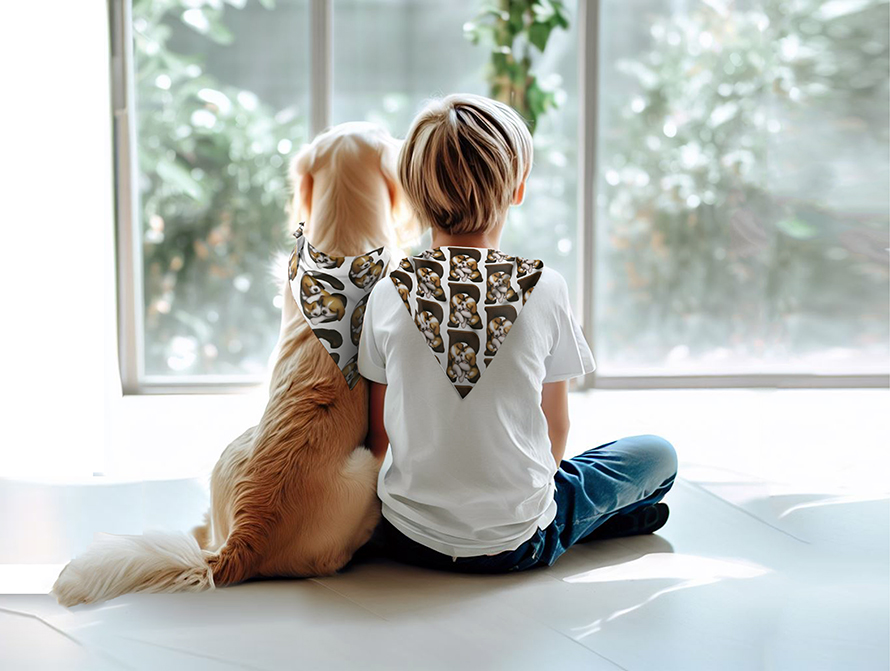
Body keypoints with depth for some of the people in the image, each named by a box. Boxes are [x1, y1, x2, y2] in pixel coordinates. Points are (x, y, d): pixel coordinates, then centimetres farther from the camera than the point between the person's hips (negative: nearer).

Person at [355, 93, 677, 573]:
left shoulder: (388, 295, -7)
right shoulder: (544, 289, -12)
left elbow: (378, 439, 3)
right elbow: (556, 427, 1)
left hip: (408, 540, 2)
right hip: (517, 545, -1)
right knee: (658, 453, 19)